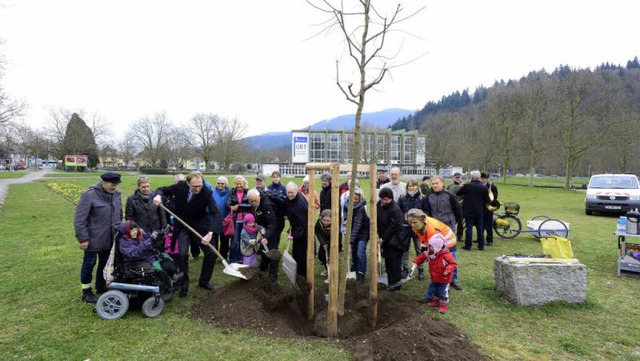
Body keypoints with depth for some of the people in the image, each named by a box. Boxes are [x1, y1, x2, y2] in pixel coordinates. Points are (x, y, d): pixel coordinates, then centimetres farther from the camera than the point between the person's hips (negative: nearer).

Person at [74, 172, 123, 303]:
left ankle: (101, 287, 35)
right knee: (89, 264, 8)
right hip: (94, 239, -6)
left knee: (105, 263, 18)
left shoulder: (116, 194, 1)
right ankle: (86, 291, 24)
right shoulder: (89, 195, -18)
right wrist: (83, 238, -15)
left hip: (110, 239, 6)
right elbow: (79, 219, -16)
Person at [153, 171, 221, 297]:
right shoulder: (180, 186, -18)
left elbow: (217, 214, -30)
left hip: (200, 225, 0)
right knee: (182, 254, -13)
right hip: (183, 226, 0)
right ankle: (184, 285, 8)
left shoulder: (207, 193, -24)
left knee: (211, 254, 0)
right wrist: (158, 195, -24)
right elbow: (162, 189, 0)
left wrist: (210, 233, -42)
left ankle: (204, 281, 24)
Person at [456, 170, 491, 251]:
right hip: (479, 211, 2)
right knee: (480, 228, 12)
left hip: (468, 211, -2)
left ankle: (468, 245, 4)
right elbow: (487, 200, 0)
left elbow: (458, 193, 0)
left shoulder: (467, 186, -12)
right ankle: (481, 246, 18)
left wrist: (461, 188, 18)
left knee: (469, 228, 2)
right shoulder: (484, 187, -4)